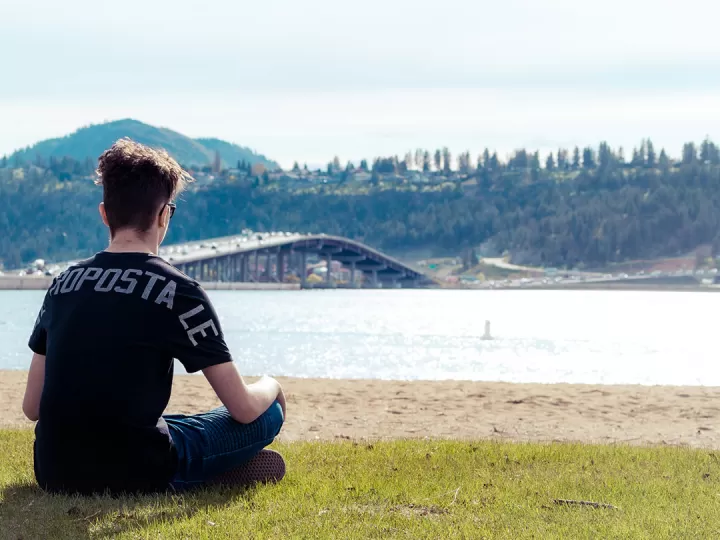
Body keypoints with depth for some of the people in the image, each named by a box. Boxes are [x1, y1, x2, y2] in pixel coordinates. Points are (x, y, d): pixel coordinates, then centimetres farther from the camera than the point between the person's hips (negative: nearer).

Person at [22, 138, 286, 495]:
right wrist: (270, 386, 17)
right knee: (269, 412, 13)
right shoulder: (177, 291, -10)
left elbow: (32, 407, 12)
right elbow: (245, 409, -6)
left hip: (55, 475, 6)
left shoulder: (63, 284, 7)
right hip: (133, 476, -6)